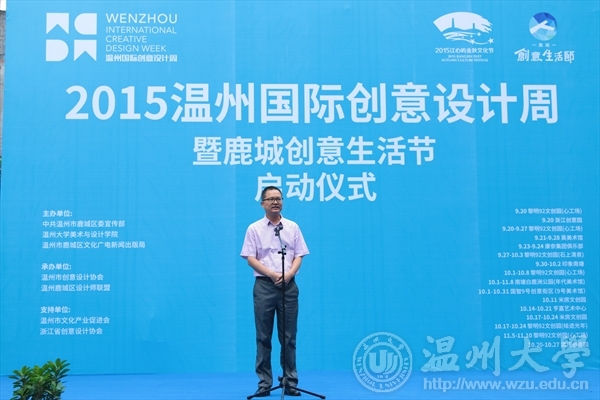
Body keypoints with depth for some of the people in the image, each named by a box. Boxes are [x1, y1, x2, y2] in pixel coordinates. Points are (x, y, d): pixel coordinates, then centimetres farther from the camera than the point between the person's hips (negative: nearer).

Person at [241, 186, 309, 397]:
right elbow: (250, 258, -3)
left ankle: (291, 382, 12)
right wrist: (272, 274, -16)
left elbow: (298, 256, 5)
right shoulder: (254, 229, 3)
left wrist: (289, 274, -14)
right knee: (264, 336, 2)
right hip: (264, 285, -1)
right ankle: (264, 382, 10)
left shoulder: (293, 227, 8)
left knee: (288, 337, 5)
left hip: (289, 285, 2)